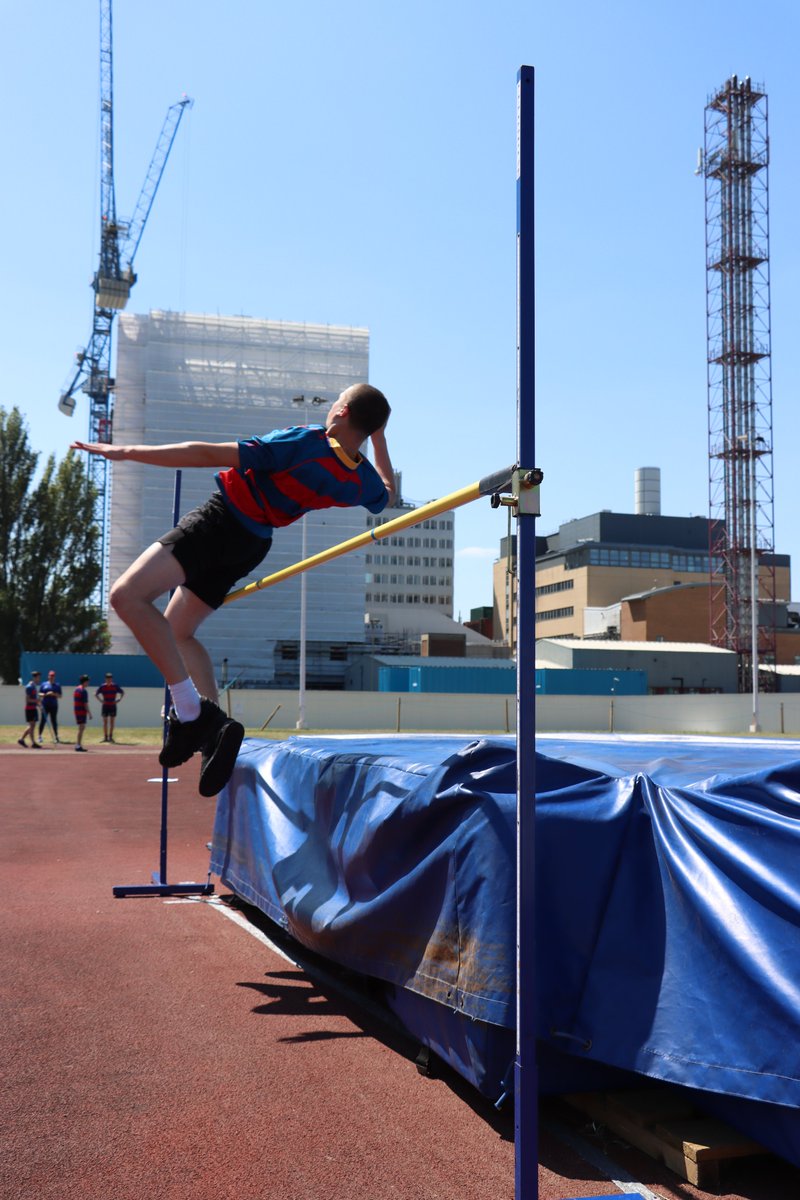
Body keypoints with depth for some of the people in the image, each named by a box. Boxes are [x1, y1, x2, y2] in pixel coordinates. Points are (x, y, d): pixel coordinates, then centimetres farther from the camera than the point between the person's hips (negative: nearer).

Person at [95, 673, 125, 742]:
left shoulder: (115, 686, 0)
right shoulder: (102, 686, -2)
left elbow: (122, 693, 11)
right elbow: (96, 694, 6)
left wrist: (118, 700, -1)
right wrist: (101, 700, -6)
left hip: (113, 706, 1)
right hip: (105, 706, 0)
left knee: (112, 722, 4)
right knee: (105, 722, 2)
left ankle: (110, 737, 10)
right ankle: (105, 737, 6)